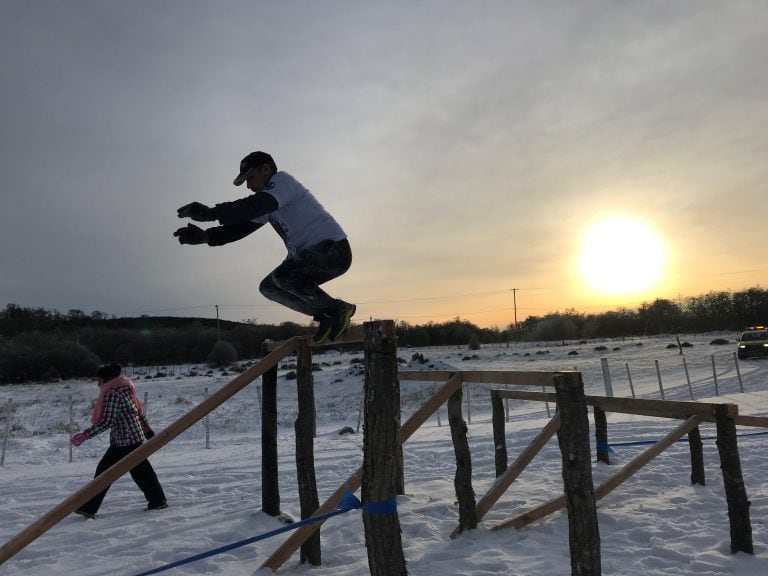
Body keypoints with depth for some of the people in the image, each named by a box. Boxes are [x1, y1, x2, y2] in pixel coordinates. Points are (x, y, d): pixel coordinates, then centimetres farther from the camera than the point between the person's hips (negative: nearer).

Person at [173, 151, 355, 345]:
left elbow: (256, 206, -29)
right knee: (268, 287, 10)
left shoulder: (282, 180, -10)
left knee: (282, 276, -29)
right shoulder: (268, 206, 18)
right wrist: (206, 236, -6)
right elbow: (242, 226, 9)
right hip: (309, 255, 10)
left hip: (334, 249, -10)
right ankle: (326, 316, 9)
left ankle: (338, 309, -13)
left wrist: (211, 213, -37)